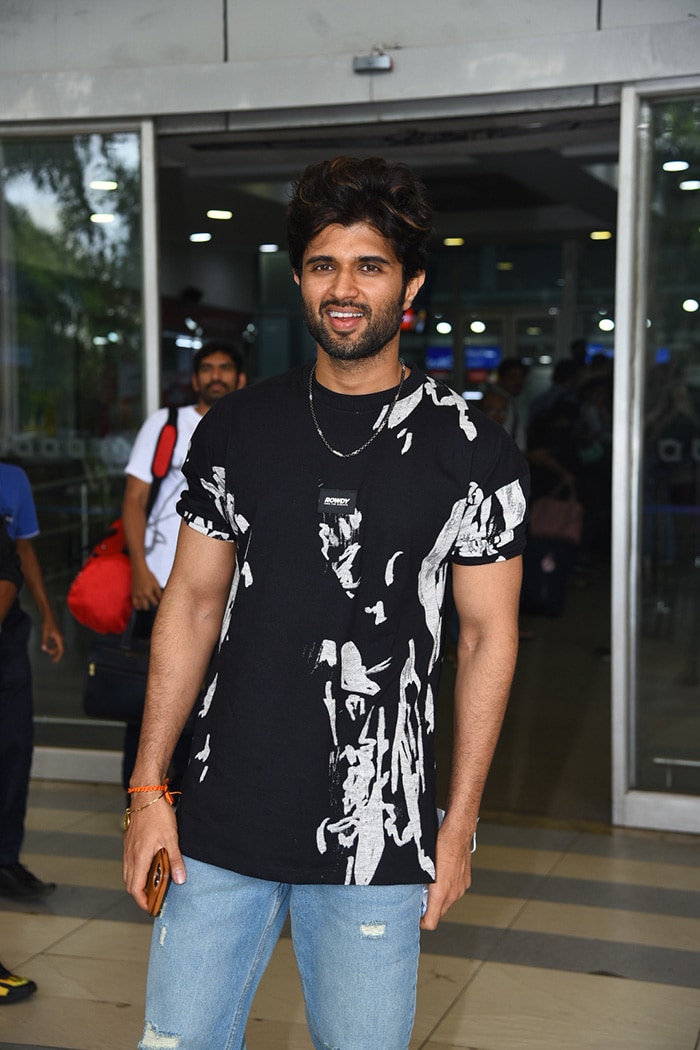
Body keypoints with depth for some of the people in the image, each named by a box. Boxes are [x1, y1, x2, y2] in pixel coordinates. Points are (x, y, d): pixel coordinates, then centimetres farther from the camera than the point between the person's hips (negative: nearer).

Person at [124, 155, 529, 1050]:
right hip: (220, 822, 2)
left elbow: (488, 636, 1)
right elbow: (192, 604, 7)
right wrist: (149, 786, 4)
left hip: (376, 840, -2)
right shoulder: (236, 429, 4)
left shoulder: (470, 452, -3)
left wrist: (461, 820, -1)